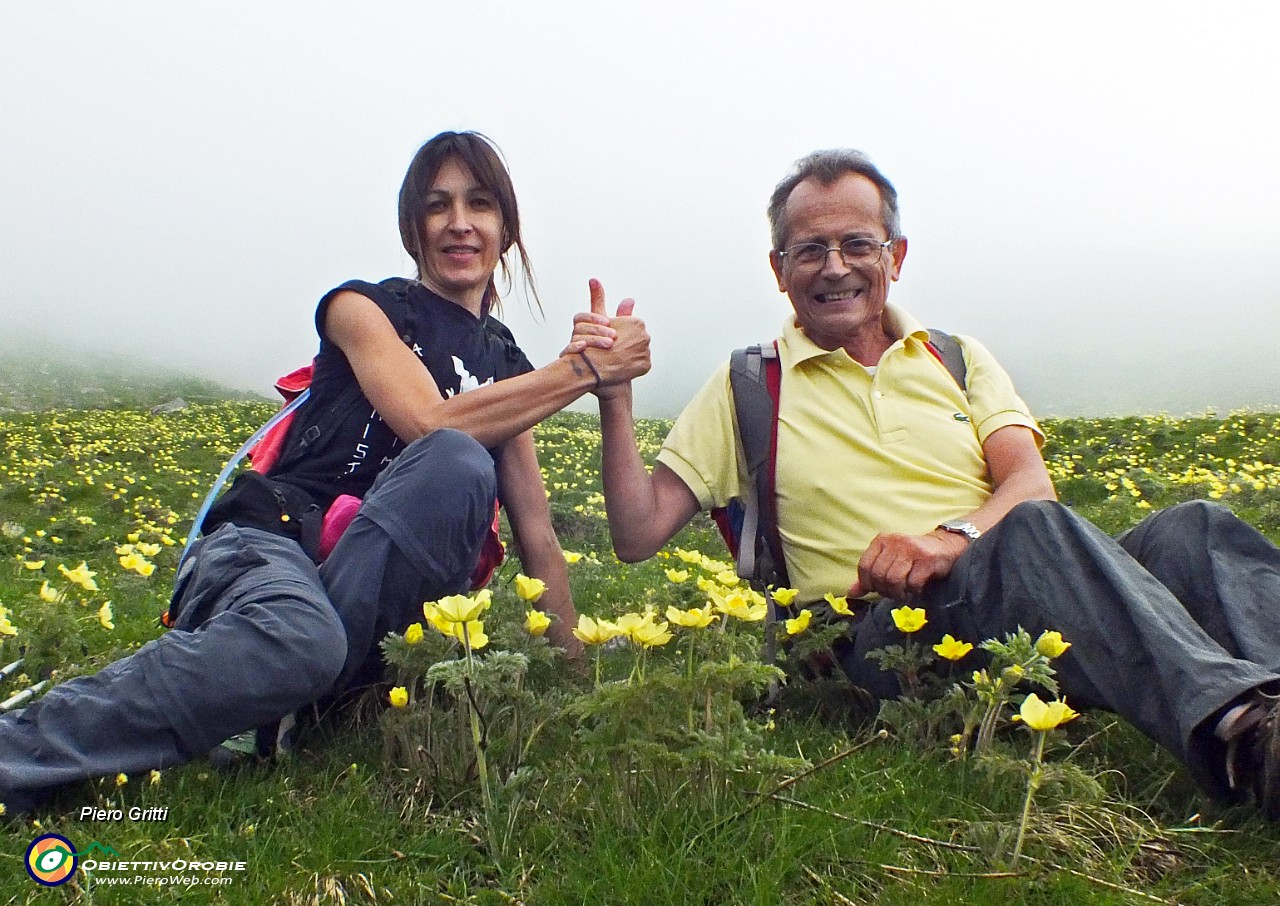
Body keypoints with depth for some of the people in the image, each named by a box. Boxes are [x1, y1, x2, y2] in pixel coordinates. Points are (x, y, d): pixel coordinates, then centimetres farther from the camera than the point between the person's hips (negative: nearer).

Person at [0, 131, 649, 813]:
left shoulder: (509, 368, 15)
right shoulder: (362, 308, 4)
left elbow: (537, 537, 11)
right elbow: (431, 422, -17)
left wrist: (573, 663, 5)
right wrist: (582, 370, -13)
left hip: (383, 590, 3)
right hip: (270, 544, -3)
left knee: (459, 466, -30)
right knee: (300, 641, -41)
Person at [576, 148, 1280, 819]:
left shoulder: (958, 359, 19)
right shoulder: (746, 388, 10)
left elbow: (1029, 483, 3)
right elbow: (638, 535, 5)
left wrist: (951, 537, -20)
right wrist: (615, 396, -8)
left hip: (1044, 600, 4)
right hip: (879, 633, -4)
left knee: (1194, 528, -22)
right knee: (1035, 532, -33)